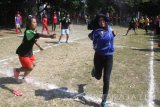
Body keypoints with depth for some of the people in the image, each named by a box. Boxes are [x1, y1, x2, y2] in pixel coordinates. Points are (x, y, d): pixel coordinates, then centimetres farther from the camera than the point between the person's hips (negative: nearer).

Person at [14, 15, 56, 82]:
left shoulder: (33, 31, -1)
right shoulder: (28, 32, -31)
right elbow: (39, 35, -47)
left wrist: (38, 46, 25)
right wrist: (50, 36, -58)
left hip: (29, 52, 9)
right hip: (23, 53, -9)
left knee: (33, 64, 17)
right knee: (30, 68, -9)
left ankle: (25, 77, 39)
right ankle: (17, 70, 19)